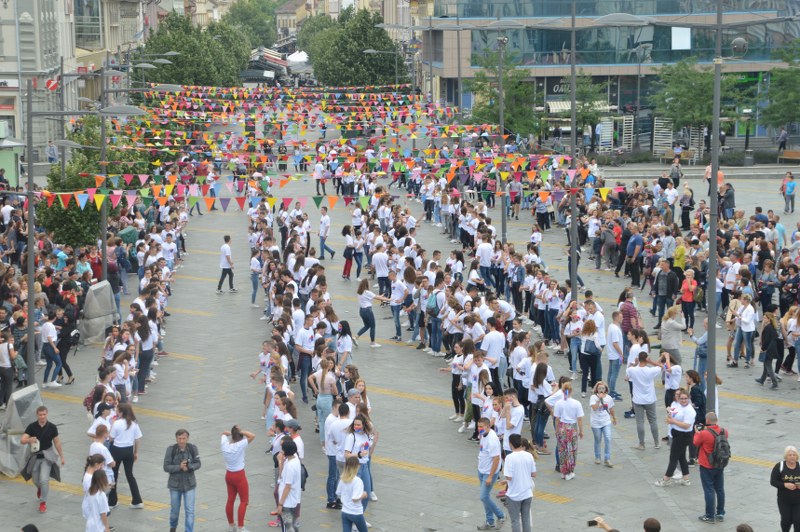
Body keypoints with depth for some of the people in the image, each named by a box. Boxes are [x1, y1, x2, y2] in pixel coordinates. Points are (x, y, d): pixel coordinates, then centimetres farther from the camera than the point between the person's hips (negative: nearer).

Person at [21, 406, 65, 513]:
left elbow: (57, 442, 2)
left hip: (46, 456, -2)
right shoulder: (31, 427, -11)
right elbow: (22, 440, -17)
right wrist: (29, 440, -40)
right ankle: (40, 488, 52)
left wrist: (61, 456, 7)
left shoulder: (52, 427, -9)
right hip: (35, 456, 2)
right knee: (36, 479, 16)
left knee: (44, 479, -15)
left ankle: (43, 502, -3)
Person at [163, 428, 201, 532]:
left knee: (190, 510, -4)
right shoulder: (171, 449, -17)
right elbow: (166, 467, -14)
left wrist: (189, 467, -24)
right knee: (174, 509, 17)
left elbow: (198, 463, -5)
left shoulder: (192, 448, -13)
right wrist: (179, 467, -28)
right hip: (175, 484, 0)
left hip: (189, 484, 0)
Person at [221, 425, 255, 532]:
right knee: (244, 501, 4)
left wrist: (231, 433, 1)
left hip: (228, 475, 6)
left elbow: (224, 433, 14)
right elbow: (252, 436, -23)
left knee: (230, 499, 17)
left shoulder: (225, 444, -6)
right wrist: (240, 432, -17)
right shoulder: (240, 445, -22)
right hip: (239, 475, -6)